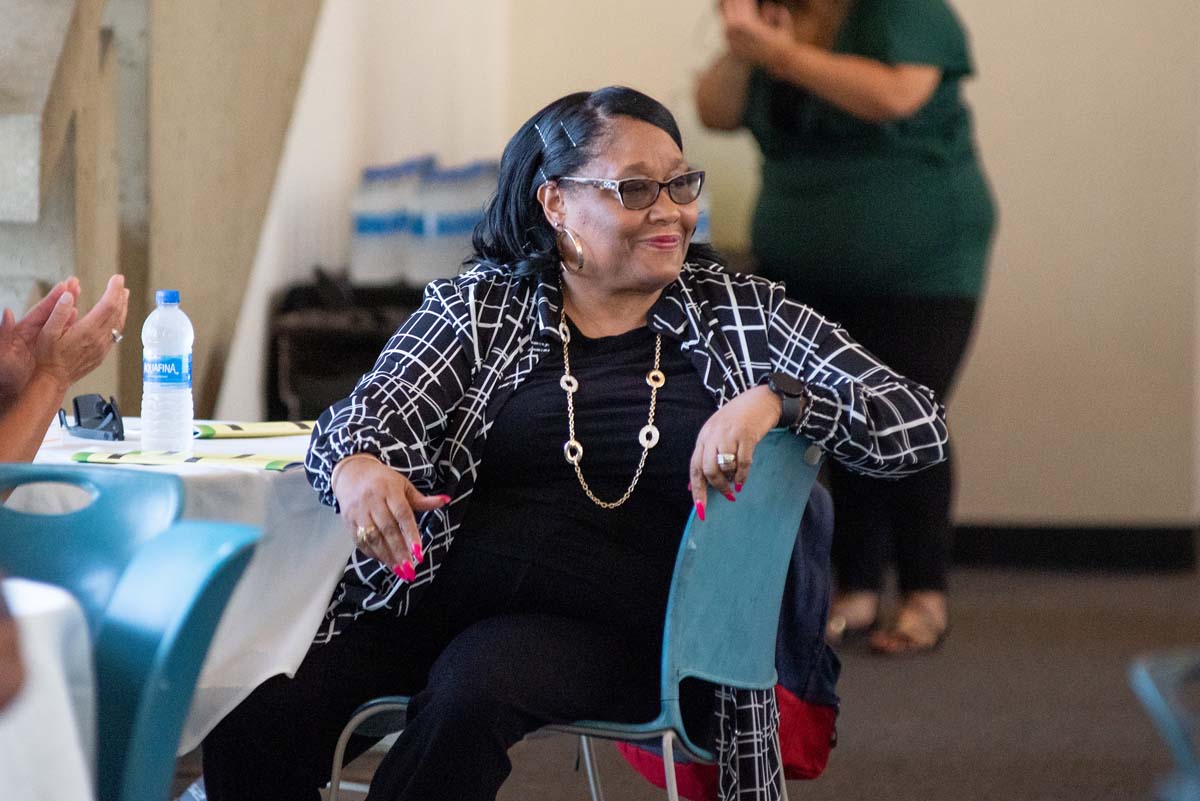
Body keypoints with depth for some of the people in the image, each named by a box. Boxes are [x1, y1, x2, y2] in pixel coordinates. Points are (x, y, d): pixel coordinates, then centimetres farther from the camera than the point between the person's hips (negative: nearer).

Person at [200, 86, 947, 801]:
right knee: (255, 712, -26)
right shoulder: (480, 306, 13)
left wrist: (775, 399, -16)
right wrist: (355, 467, -24)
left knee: (477, 682, -35)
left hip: (611, 629, -1)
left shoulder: (741, 312, 10)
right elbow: (367, 413, 2)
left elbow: (921, 426, 4)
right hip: (433, 596, 1)